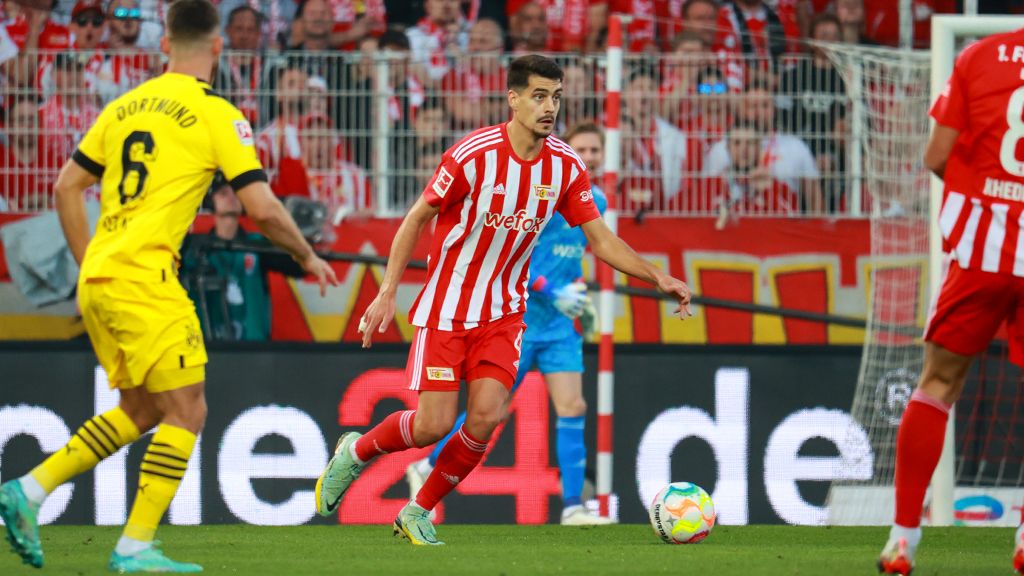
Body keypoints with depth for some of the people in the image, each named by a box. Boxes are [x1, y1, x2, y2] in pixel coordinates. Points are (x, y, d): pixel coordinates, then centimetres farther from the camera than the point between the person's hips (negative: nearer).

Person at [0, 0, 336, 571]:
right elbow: (263, 208, -8)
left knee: (142, 408, 19)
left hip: (97, 281, 8)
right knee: (186, 412, -1)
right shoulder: (217, 115, -4)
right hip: (144, 277, -8)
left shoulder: (126, 106, 15)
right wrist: (309, 256, 9)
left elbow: (67, 187, 17)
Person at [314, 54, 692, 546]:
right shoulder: (473, 155, -18)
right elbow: (417, 218, -8)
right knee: (433, 425, -9)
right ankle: (355, 453, 23)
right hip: (445, 308, -4)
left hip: (503, 312, 4)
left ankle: (418, 512, 9)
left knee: (486, 417, -12)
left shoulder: (566, 166, -4)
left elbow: (600, 239, 2)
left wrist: (657, 278, -11)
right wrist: (387, 293, -13)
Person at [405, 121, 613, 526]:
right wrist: (554, 292, -24)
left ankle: (573, 507, -6)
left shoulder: (597, 203, 9)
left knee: (572, 408, -6)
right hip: (519, 321, -6)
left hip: (561, 327, 6)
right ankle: (426, 468, 23)